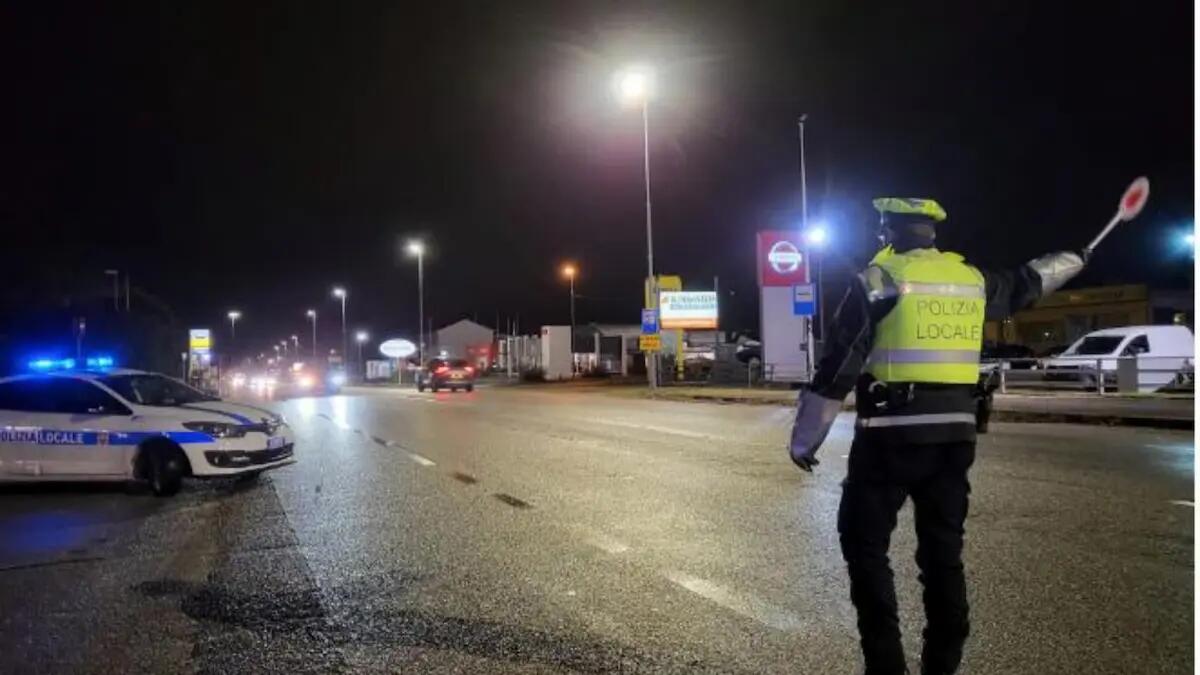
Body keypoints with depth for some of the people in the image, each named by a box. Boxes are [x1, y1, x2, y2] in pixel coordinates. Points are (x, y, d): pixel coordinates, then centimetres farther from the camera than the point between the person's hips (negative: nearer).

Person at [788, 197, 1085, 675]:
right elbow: (1022, 286, 31)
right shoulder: (972, 280, 9)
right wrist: (1073, 259, 52)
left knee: (865, 545, 6)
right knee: (943, 550, 14)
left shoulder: (878, 281, -7)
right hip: (954, 436, 6)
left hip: (891, 437, -5)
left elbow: (836, 369, -9)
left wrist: (804, 440, -3)